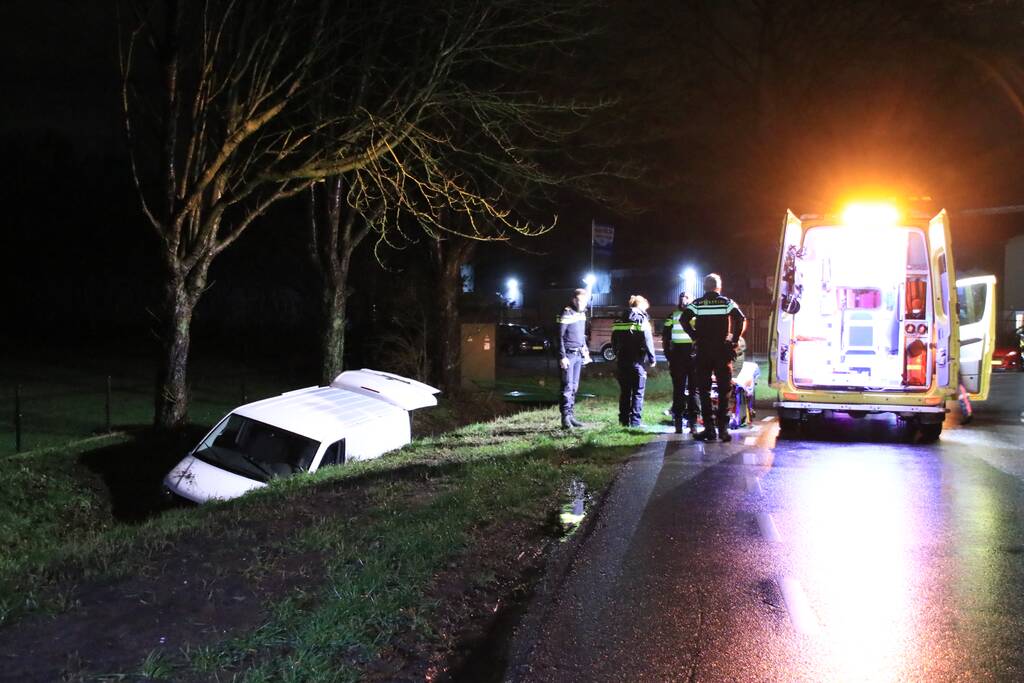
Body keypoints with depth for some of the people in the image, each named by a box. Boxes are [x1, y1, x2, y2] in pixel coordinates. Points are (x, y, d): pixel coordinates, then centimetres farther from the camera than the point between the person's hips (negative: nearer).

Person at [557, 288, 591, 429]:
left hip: (578, 355, 8)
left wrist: (585, 351, 19)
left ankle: (571, 416, 13)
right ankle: (566, 417, -11)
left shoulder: (581, 314, 13)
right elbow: (560, 337, -13)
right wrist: (562, 357, -16)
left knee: (574, 387, 9)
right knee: (567, 386, -10)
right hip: (568, 355, -8)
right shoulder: (566, 314, -11)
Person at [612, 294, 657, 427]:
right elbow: (648, 341, -13)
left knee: (624, 392, 12)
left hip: (623, 361, 5)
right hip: (638, 361, -5)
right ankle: (635, 422, -4)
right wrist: (652, 359, -5)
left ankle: (624, 420, 15)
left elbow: (614, 341, 12)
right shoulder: (642, 319, -8)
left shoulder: (621, 321, 9)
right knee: (638, 393, 0)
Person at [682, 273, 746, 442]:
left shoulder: (697, 304, 2)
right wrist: (734, 339, -4)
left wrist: (695, 337, -3)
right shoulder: (727, 302, 2)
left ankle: (709, 428, 3)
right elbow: (741, 319, -11)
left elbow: (684, 319, -11)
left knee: (704, 390, 6)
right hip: (723, 351, 0)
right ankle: (723, 428, 1)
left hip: (703, 351, 0)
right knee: (724, 390, 6)